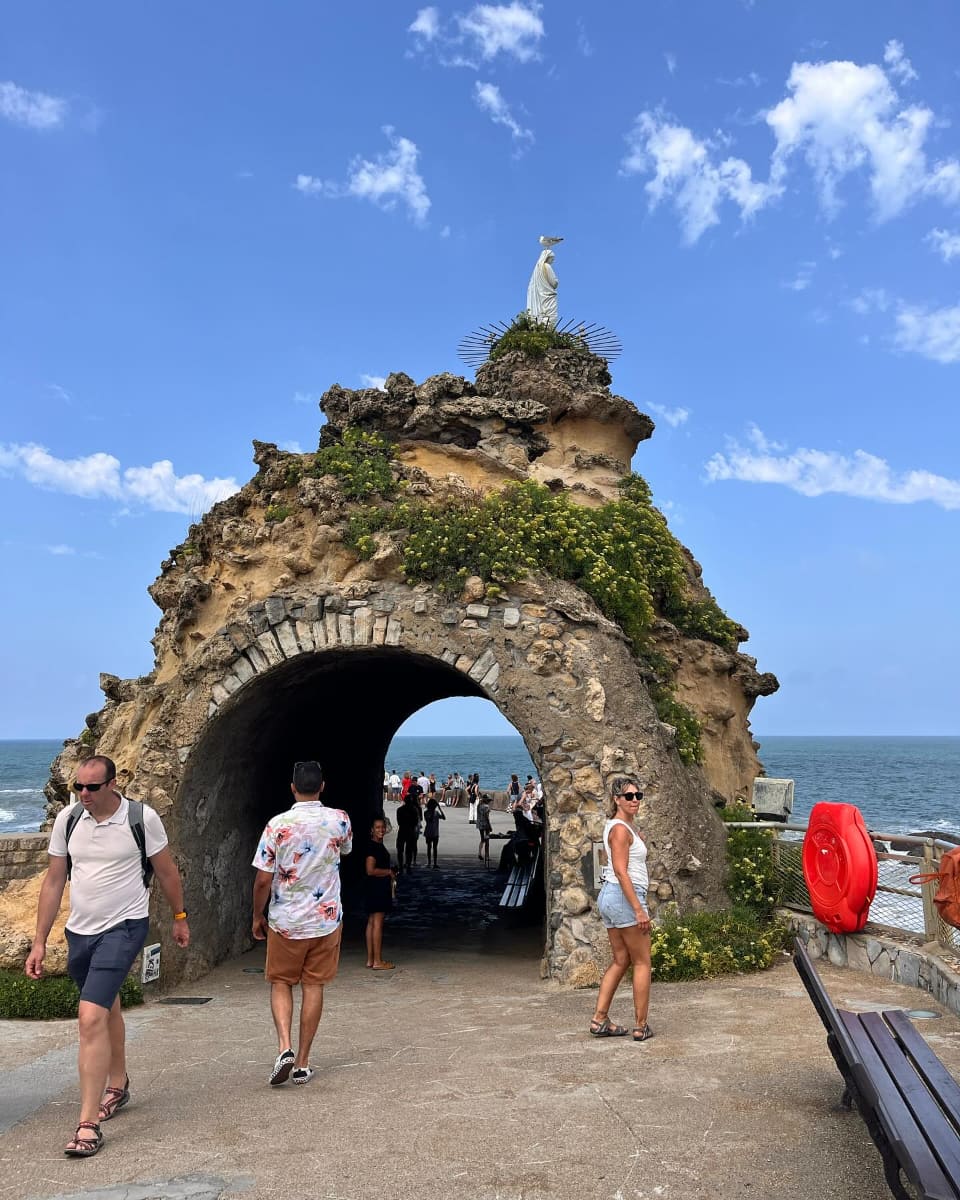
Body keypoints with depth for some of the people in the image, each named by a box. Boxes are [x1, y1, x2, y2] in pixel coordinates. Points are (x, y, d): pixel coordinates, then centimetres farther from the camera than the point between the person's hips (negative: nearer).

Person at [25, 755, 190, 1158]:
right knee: (106, 1009, 23)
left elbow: (166, 871, 0)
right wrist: (39, 941, 4)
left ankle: (88, 1125, -9)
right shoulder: (68, 819, -3)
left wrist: (179, 917, 10)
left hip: (123, 928, -5)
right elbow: (53, 881, 5)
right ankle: (117, 1085, 44)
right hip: (79, 929, 5)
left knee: (91, 1017, -17)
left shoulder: (143, 819, -14)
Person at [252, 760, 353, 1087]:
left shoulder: (278, 824, -14)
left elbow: (263, 879, -10)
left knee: (280, 983, 16)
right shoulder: (339, 820, -7)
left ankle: (284, 1047, -2)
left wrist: (257, 916, 5)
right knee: (314, 986, 11)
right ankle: (302, 1062, 16)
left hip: (285, 920, -1)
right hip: (326, 918, 2)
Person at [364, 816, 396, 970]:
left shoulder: (379, 846, 15)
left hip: (380, 888, 10)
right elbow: (370, 870, -22)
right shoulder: (372, 847, -16)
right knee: (377, 923, -6)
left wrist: (390, 873, 13)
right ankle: (377, 961, -3)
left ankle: (370, 960, 17)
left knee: (372, 923, 12)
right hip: (375, 888, -10)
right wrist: (389, 872, -11)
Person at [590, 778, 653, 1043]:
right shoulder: (621, 828, -15)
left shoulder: (621, 826, 15)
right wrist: (639, 909, -23)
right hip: (625, 896, -9)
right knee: (642, 962, 2)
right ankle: (641, 1026, 8)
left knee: (620, 961, 13)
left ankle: (600, 1020, 13)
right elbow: (621, 872, -22)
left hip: (609, 895, 9)